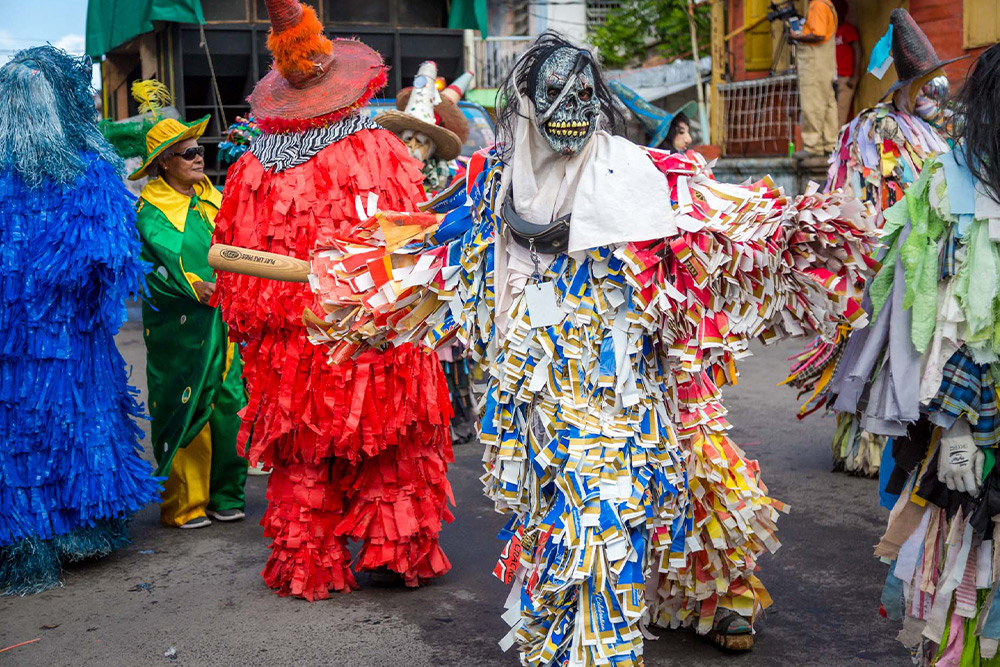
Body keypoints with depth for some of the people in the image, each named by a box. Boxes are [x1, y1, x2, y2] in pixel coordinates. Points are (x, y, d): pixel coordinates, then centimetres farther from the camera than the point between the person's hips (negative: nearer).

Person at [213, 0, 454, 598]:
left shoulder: (252, 168, -1)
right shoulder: (379, 149, -9)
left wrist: (252, 332, 19)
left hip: (293, 346, 2)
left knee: (302, 459, 12)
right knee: (391, 446, 12)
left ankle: (308, 567, 21)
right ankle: (398, 552, 19)